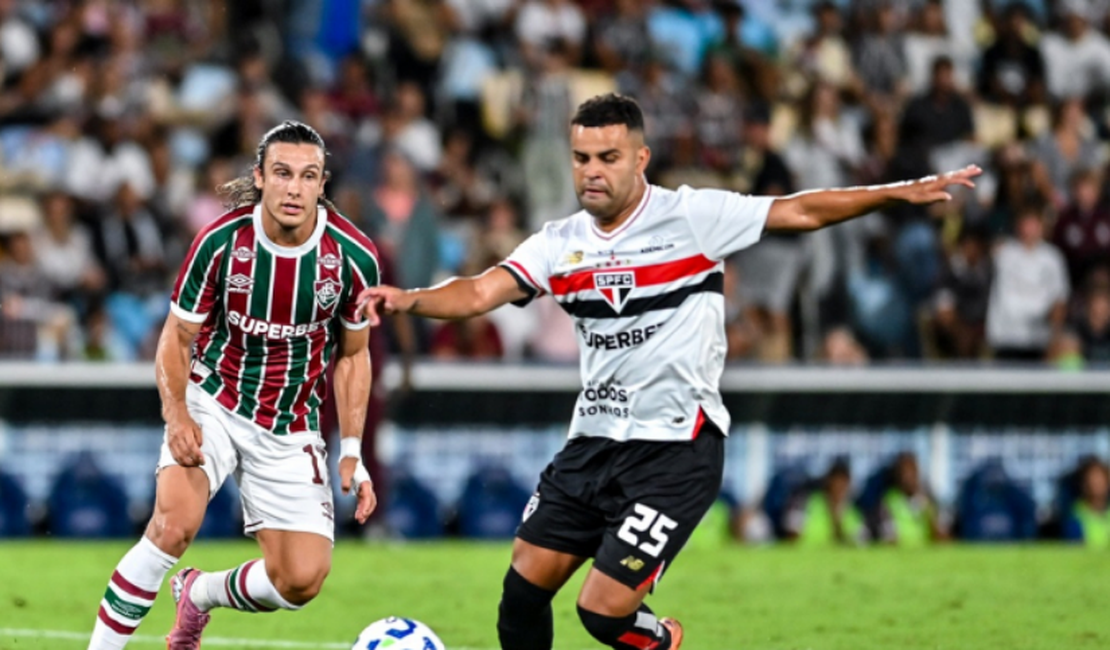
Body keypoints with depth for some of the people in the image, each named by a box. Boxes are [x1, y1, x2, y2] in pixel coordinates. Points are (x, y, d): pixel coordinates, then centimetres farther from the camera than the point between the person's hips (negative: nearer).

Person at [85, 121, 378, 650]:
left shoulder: (353, 257, -12)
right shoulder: (220, 243, -16)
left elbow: (352, 355, 4)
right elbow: (176, 338, -5)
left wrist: (352, 453, -2)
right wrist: (176, 415, -23)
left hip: (291, 428, 2)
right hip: (214, 403, -2)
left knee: (301, 579, -9)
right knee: (175, 522, -29)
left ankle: (199, 595, 22)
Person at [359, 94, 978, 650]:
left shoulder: (693, 216, -7)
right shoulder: (560, 243, 4)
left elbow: (799, 212, -7)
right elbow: (480, 293, -7)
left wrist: (899, 192, -14)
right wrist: (408, 299, -26)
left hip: (675, 450, -6)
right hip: (594, 440, 6)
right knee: (524, 587, 5)